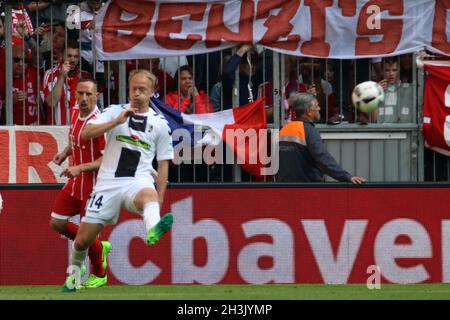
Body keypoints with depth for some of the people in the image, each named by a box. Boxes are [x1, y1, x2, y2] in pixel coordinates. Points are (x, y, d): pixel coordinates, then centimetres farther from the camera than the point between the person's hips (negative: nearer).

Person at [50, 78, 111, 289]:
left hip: (94, 184, -8)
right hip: (75, 181, 8)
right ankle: (99, 247, 30)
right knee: (56, 223, 10)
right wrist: (66, 152, 5)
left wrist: (80, 168, -29)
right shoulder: (76, 111, 2)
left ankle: (99, 275, 27)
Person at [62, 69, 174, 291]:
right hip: (108, 182, 1)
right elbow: (85, 134, -7)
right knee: (82, 240, 4)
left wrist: (160, 198, 3)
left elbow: (163, 164, 12)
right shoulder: (115, 112, 7)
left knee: (149, 195, -40)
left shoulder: (159, 123, 9)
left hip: (138, 181, -1)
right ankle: (74, 271, 35)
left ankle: (153, 231, -73)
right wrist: (117, 121, -16)